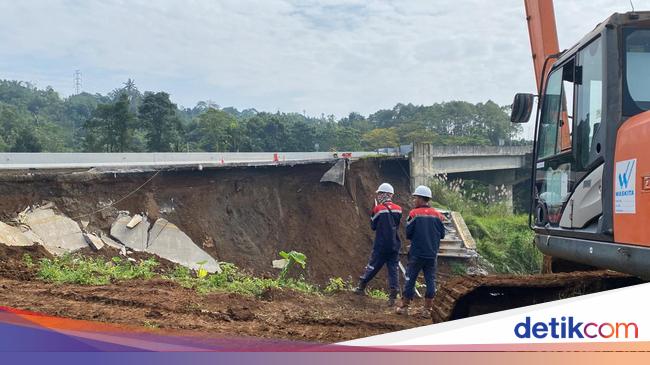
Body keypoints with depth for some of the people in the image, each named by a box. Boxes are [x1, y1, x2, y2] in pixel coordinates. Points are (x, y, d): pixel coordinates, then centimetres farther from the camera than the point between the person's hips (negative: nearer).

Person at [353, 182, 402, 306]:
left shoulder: (378, 208, -11)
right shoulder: (398, 209, 1)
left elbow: (373, 226, 0)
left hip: (381, 245, -3)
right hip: (394, 245, 3)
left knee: (372, 266, 11)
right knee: (393, 270, 5)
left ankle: (361, 288, 26)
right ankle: (392, 297, 1)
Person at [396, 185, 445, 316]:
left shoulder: (414, 213, -9)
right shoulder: (437, 215, 2)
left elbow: (408, 233, -7)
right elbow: (442, 234, 6)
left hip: (416, 253, -3)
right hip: (432, 254, 3)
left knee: (410, 279, 5)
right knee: (430, 280, 9)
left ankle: (404, 306, 10)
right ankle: (428, 308, 11)